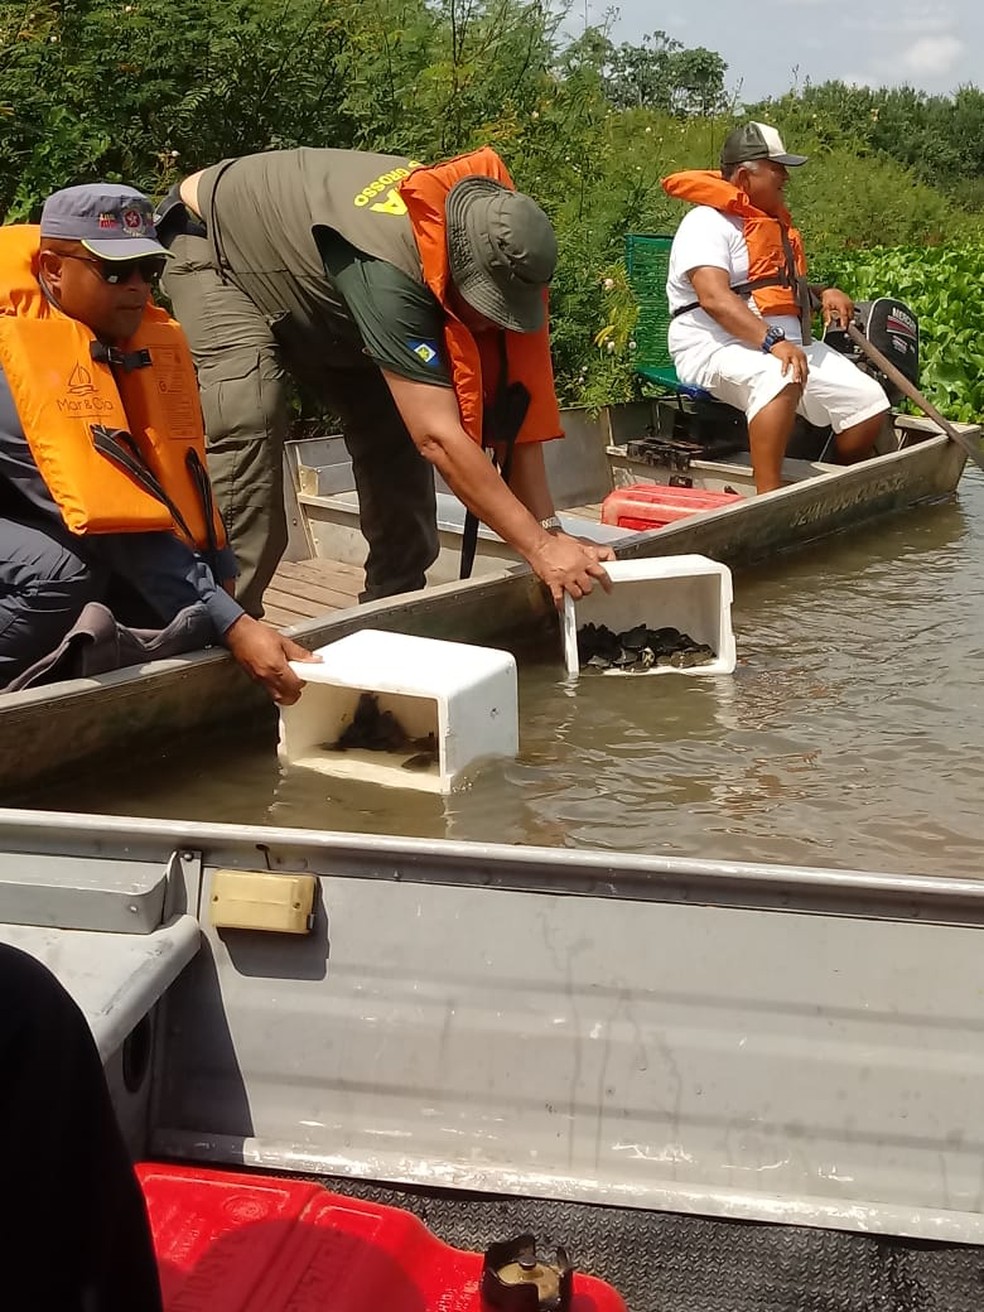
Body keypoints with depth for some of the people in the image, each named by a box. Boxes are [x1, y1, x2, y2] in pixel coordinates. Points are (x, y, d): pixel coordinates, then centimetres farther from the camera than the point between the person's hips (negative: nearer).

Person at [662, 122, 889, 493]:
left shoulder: (772, 222, 22)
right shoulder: (708, 222, -8)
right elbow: (714, 298, -24)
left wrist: (823, 293, 12)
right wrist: (772, 341, -36)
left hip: (786, 346, 9)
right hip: (716, 348, -9)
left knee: (868, 400, -6)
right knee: (782, 379, -41)